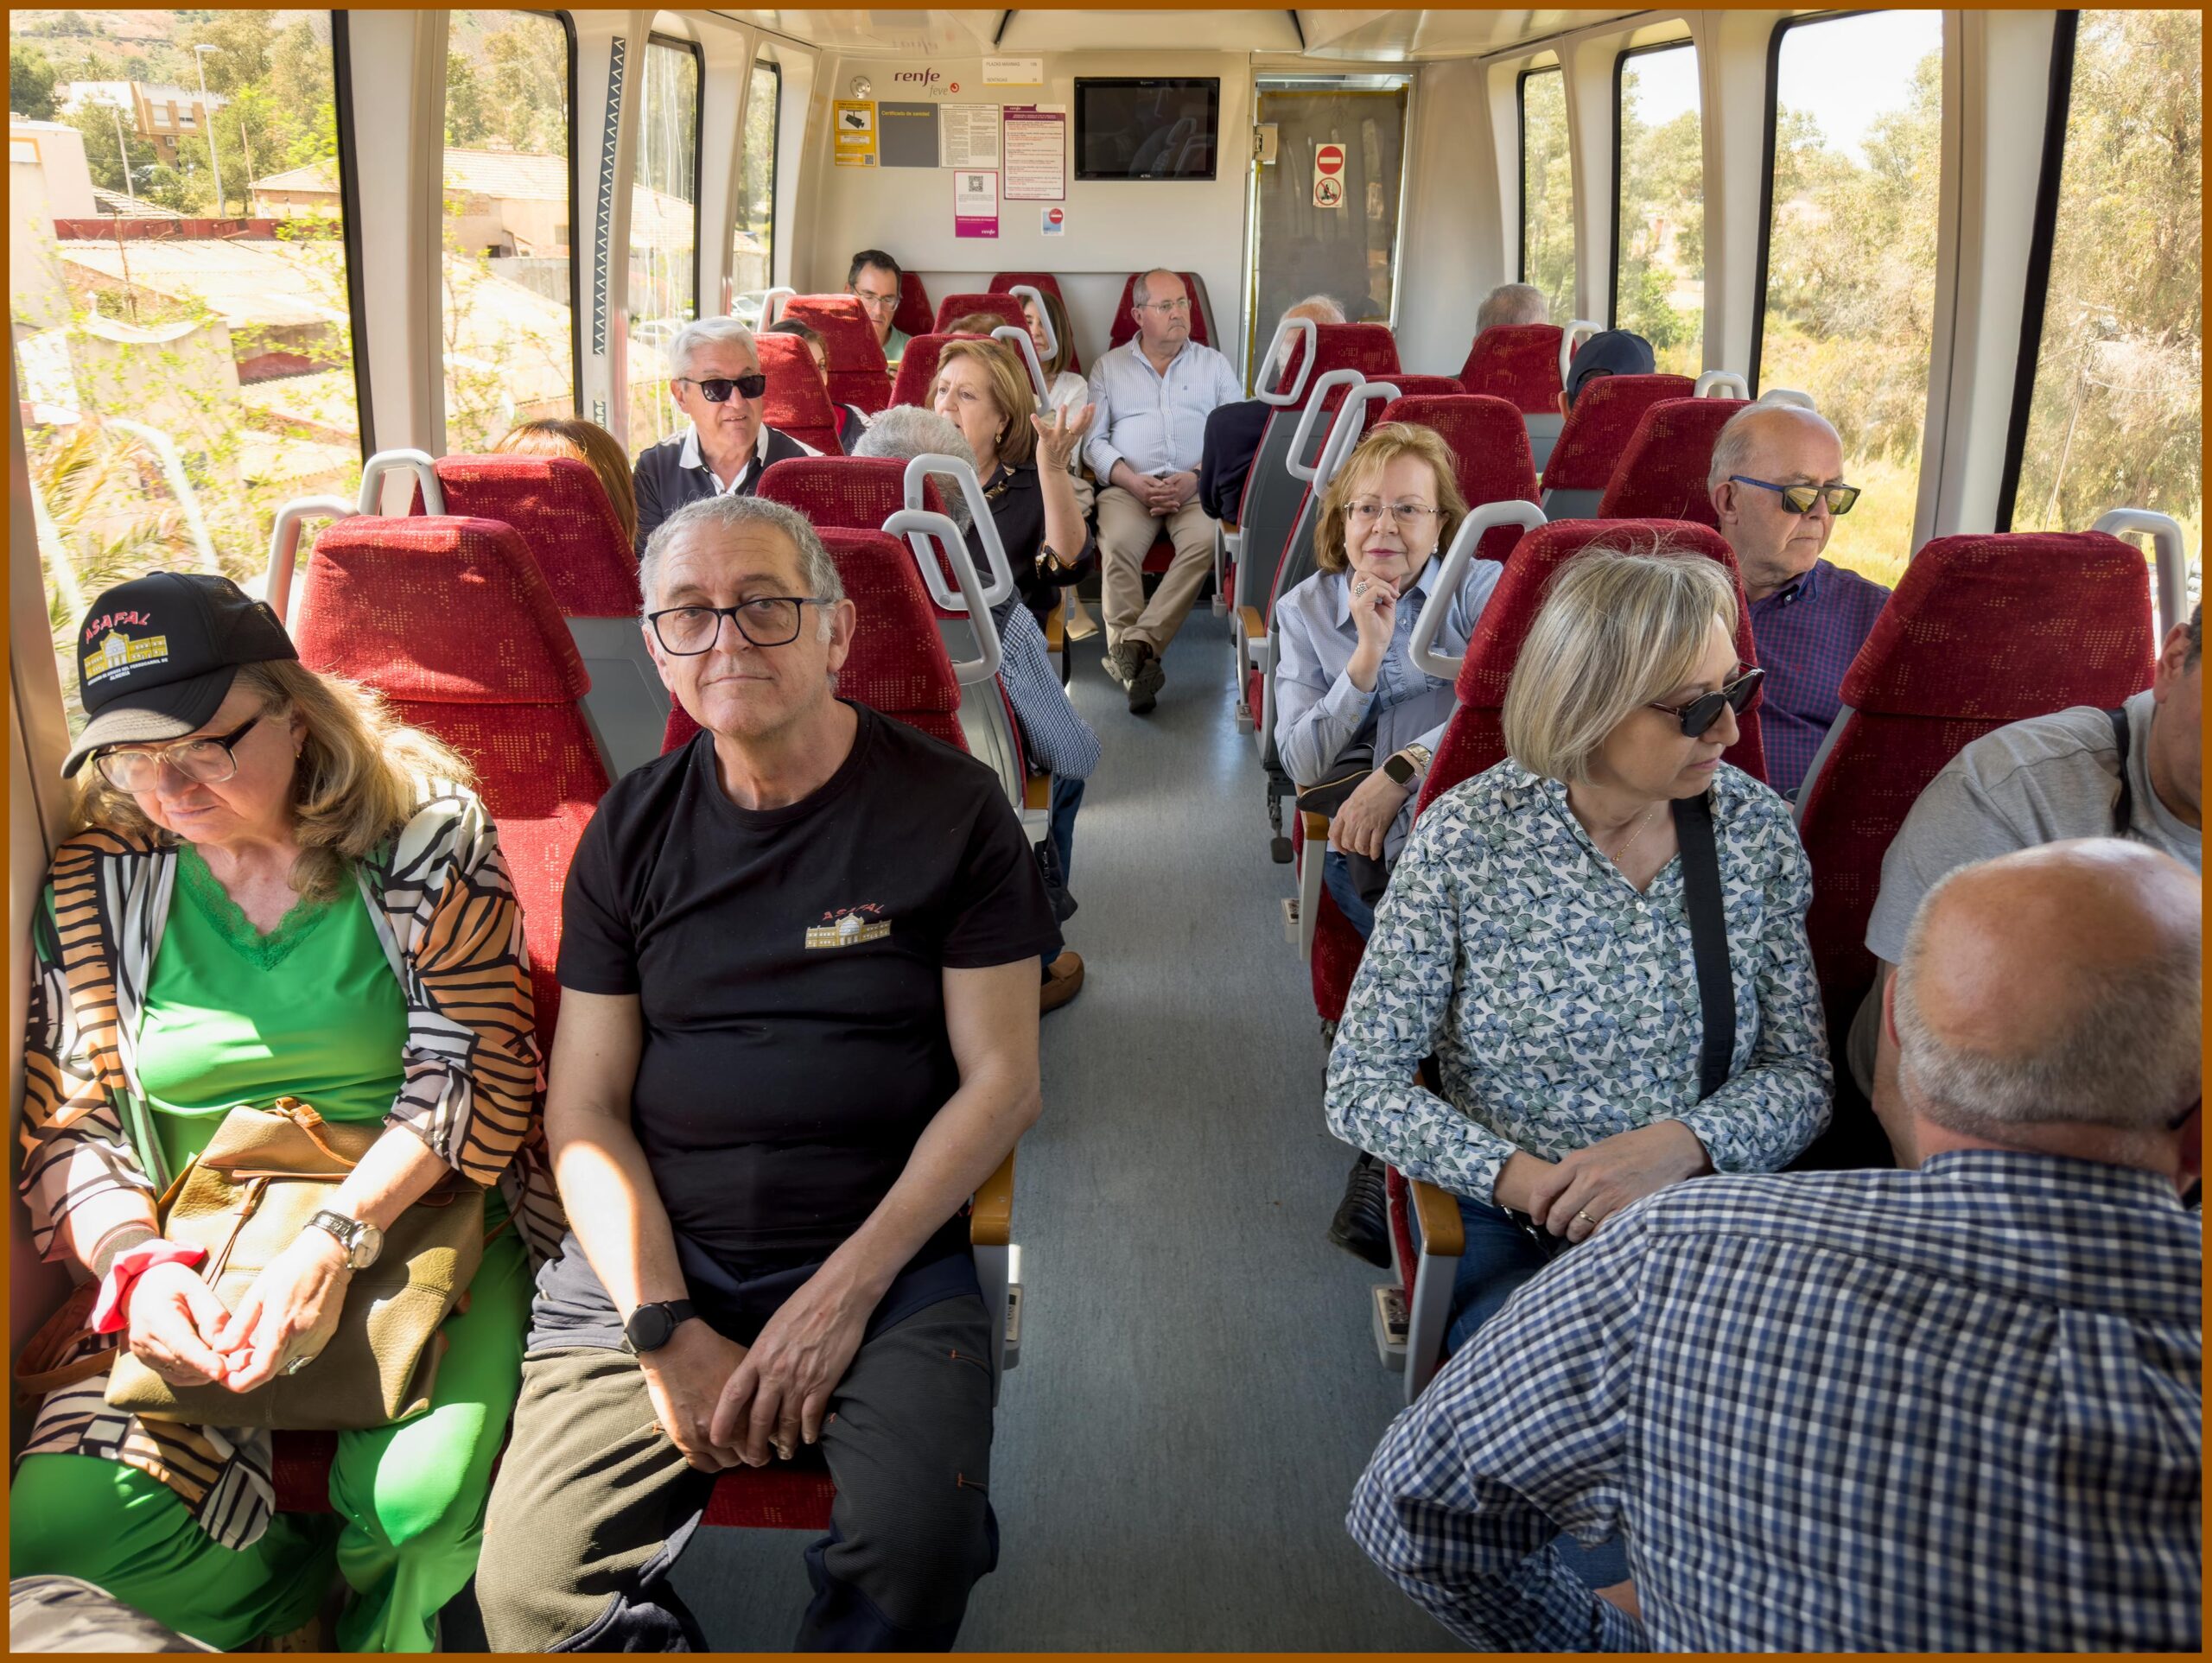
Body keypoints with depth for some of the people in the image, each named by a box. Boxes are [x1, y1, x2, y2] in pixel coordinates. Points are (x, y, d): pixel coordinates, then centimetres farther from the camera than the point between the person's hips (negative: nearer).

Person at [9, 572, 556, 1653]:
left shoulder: (424, 836, -5)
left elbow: (474, 1073, -10)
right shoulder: (100, 877, 4)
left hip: (414, 1219, -3)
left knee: (420, 1499, -28)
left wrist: (336, 1240, -22)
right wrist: (131, 1263, -16)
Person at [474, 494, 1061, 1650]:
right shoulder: (633, 828, 8)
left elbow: (1001, 1082, -2)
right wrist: (665, 1328, -8)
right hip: (651, 1256, 2)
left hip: (884, 1253, -2)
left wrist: (847, 1290, -11)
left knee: (921, 1550, -27)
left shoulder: (951, 808, 0)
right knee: (529, 1587, -18)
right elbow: (585, 1107, 6)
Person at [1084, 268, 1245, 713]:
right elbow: (1094, 439, 8)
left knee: (1206, 542, -34)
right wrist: (1133, 481, -10)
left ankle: (1135, 644, -39)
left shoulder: (1213, 364, 18)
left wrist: (1197, 477, -10)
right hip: (1129, 487, 0)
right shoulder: (1109, 367, 17)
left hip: (1198, 487, 0)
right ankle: (1139, 660, -36)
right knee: (1117, 544, -33)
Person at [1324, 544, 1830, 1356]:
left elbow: (1801, 1074, 4)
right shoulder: (1467, 836, -9)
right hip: (1519, 1231, -3)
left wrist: (1681, 1143, -17)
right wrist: (1524, 1179, -21)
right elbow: (1360, 1087, -7)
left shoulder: (1756, 824, 0)